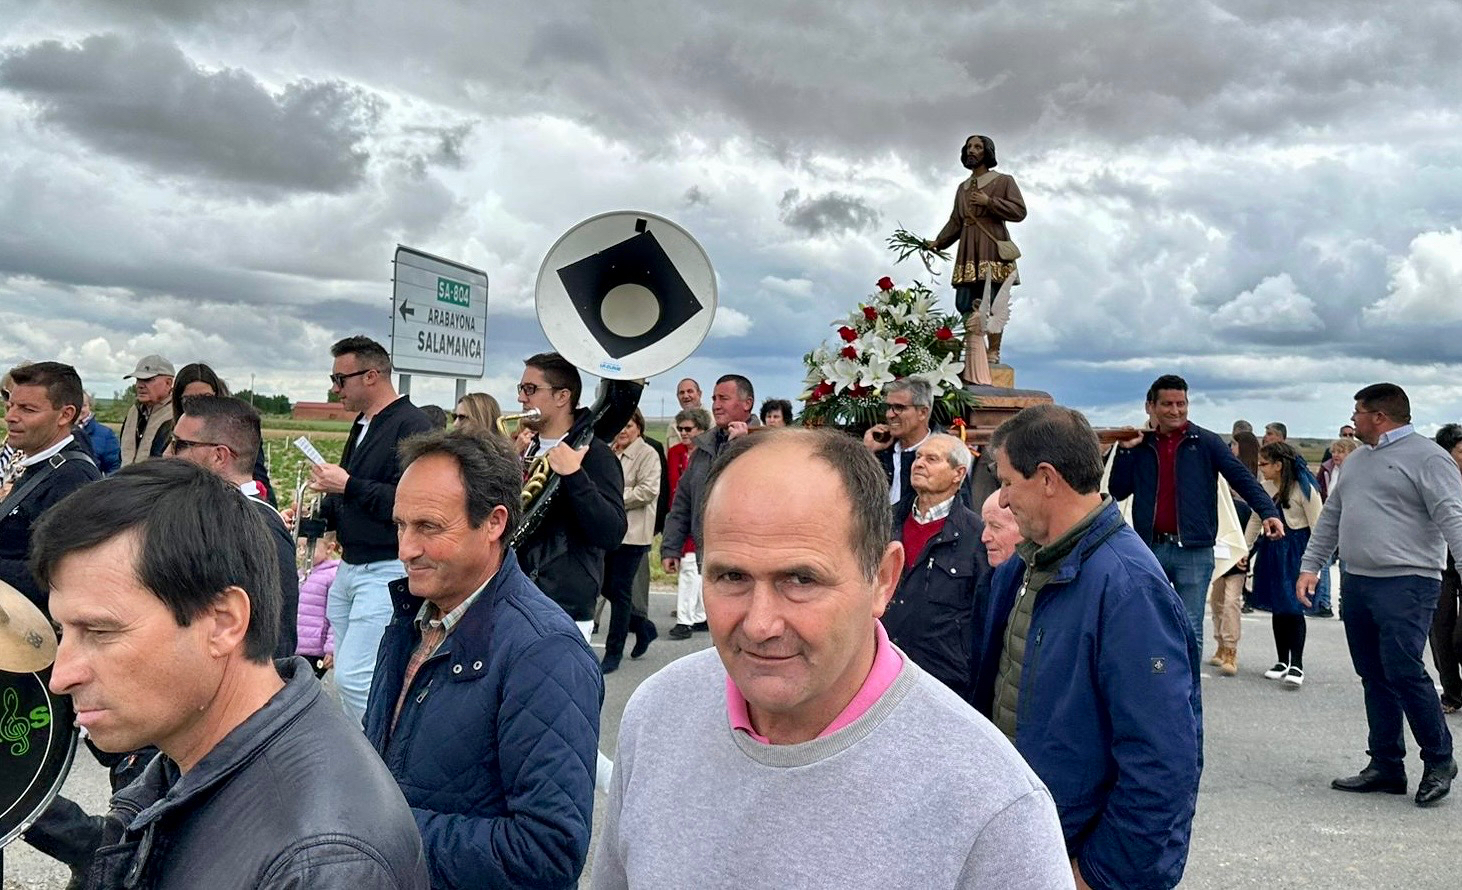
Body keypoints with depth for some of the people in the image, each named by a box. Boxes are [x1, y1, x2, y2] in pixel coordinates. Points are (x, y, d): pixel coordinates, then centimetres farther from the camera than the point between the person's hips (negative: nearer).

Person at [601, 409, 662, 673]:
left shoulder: (647, 454, -6)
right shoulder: (609, 454, 15)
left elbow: (648, 490, -17)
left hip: (632, 532, -7)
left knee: (620, 591, -2)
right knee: (607, 588, 10)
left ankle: (614, 652, 7)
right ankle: (643, 626, 32)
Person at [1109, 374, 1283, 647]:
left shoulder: (1205, 442, 2)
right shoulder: (1140, 445, 9)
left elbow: (1241, 478, -5)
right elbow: (1118, 491, 6)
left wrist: (1267, 511, -19)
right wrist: (1125, 450, -4)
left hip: (1194, 551, -3)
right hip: (1151, 549, 3)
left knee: (1190, 630, 1)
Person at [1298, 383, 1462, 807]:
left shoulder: (1426, 456, -6)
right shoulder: (1357, 460, 19)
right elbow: (1331, 517, 23)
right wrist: (1311, 565, 16)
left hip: (1406, 585, -8)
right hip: (1355, 583, 8)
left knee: (1404, 672, -12)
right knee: (1374, 678, 10)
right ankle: (1386, 766, 18)